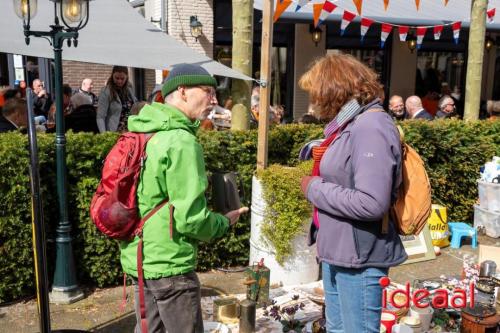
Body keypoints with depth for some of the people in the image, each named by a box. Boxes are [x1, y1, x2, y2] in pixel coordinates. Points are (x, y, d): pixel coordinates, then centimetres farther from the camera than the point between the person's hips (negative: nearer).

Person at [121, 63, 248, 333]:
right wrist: (224, 222, -4)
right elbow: (190, 218, -22)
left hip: (137, 256, 9)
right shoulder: (181, 141, -20)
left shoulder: (145, 134, 8)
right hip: (168, 261, -9)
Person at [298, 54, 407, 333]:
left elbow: (372, 204, -29)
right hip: (337, 252, 9)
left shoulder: (371, 128, -20)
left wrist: (314, 189, -18)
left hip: (359, 258, -9)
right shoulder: (350, 124, 10)